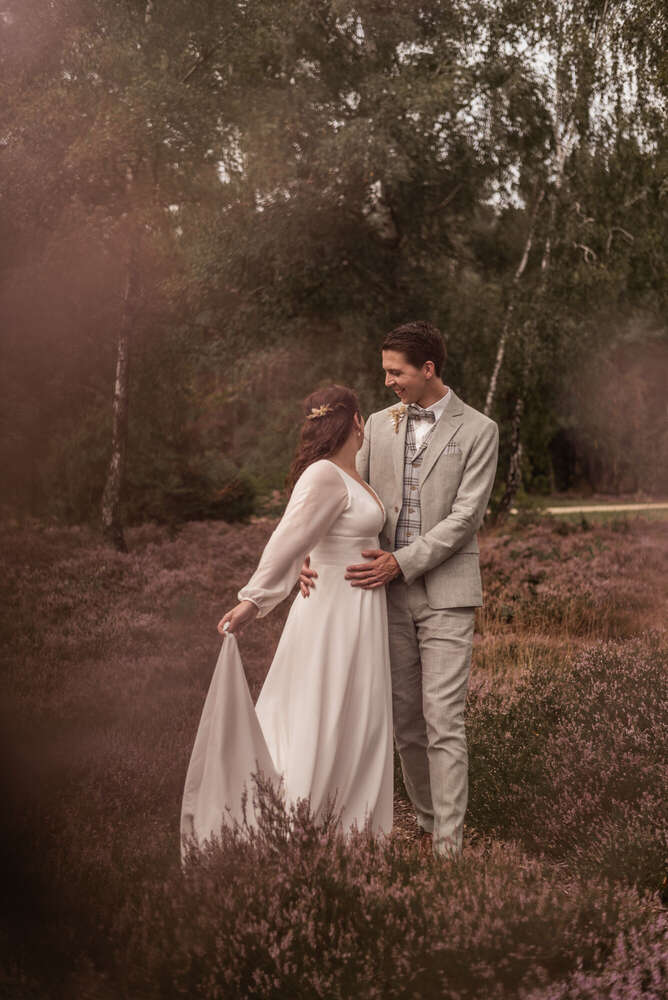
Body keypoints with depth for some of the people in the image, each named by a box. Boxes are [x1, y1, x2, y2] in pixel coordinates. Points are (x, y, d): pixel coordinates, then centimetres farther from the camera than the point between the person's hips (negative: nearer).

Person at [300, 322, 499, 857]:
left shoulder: (478, 430, -3)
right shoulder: (379, 424, 10)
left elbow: (465, 516, -10)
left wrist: (402, 562, -17)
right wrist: (315, 551, -7)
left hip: (445, 593, -4)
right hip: (390, 594, 5)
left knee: (443, 721, -8)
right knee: (404, 720, 9)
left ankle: (448, 846, -5)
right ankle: (427, 822, 23)